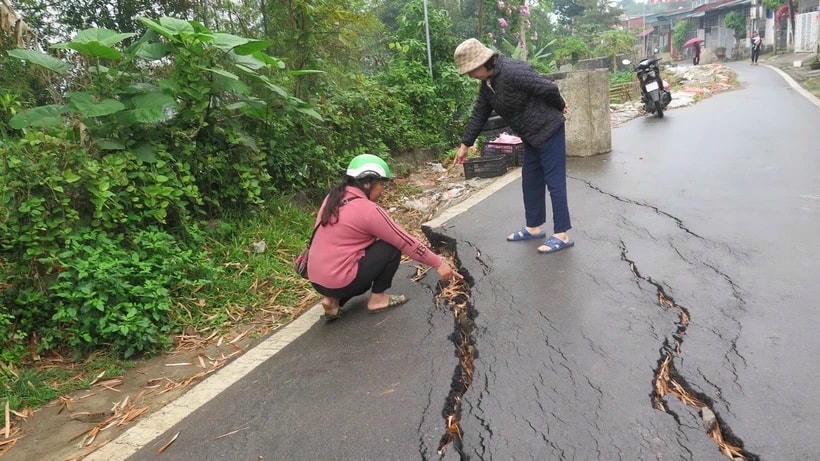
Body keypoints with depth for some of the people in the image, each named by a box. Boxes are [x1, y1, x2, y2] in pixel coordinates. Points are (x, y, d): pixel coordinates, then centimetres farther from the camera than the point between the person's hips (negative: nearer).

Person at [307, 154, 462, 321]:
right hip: (339, 282, -8)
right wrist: (439, 263, -2)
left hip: (316, 280, 8)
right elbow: (406, 242, -10)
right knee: (392, 247, -1)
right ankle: (378, 298, 8)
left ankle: (333, 299, 13)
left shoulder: (333, 198, 7)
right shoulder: (368, 210, -15)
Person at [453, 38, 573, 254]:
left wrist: (559, 107, -3)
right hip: (531, 136, 9)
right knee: (530, 181, 15)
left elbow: (549, 88, -23)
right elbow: (479, 114, 13)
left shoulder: (512, 72, -26)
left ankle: (562, 235, 0)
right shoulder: (487, 83, 4)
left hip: (548, 130, -9)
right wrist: (465, 144, 15)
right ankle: (534, 227, 27)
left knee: (555, 182, -5)